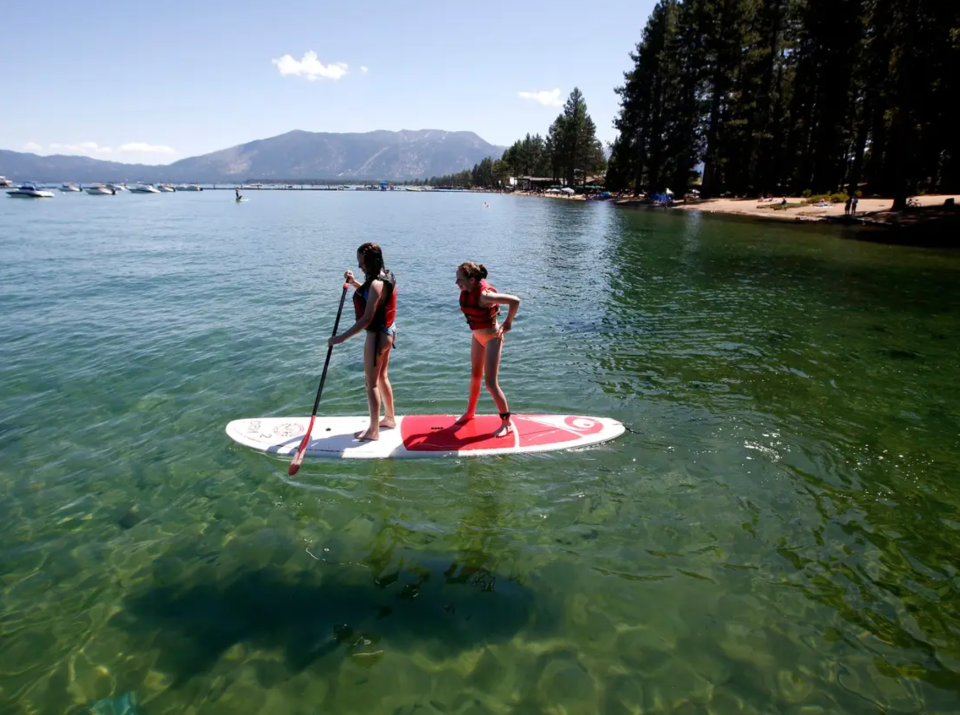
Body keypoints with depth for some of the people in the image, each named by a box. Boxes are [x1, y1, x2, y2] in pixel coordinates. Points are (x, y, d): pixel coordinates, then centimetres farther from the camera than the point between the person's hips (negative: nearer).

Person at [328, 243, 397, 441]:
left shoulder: (376, 284, -25)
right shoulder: (385, 277, 5)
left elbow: (367, 319, -29)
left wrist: (342, 337, -26)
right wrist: (354, 283, 8)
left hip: (377, 335, -10)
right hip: (387, 331, 10)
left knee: (371, 383, 1)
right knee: (381, 377, 22)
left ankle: (373, 431, 11)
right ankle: (390, 418, 36)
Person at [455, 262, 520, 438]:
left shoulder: (484, 295, -32)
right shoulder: (466, 290, -9)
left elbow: (515, 300, -34)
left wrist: (508, 323, -22)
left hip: (492, 338, -8)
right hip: (477, 337, 8)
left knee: (491, 383, -6)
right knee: (475, 376, 22)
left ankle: (507, 423, 9)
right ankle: (470, 412, 41)